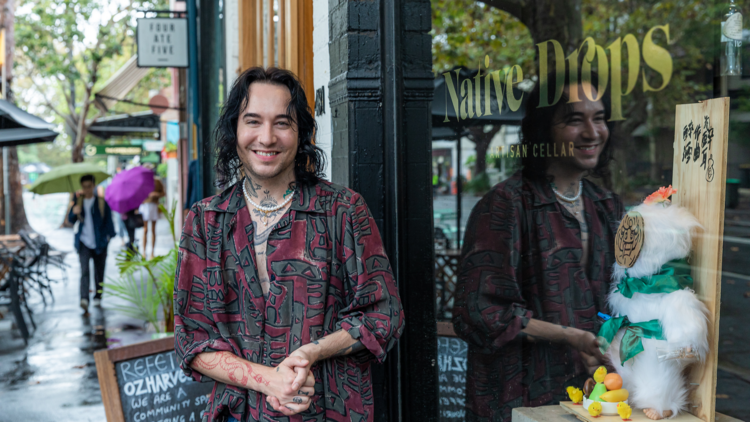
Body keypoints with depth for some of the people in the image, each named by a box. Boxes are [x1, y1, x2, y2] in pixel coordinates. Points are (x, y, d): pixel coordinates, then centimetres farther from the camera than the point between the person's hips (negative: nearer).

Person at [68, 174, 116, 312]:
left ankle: (97, 297, 27)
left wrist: (108, 235, -6)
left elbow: (108, 220, 4)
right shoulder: (78, 201, 8)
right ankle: (84, 299, -26)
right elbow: (71, 220, 6)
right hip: (84, 242, 0)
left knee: (99, 272, 9)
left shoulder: (101, 202, 2)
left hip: (99, 243, 0)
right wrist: (74, 213, -16)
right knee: (84, 270, -15)